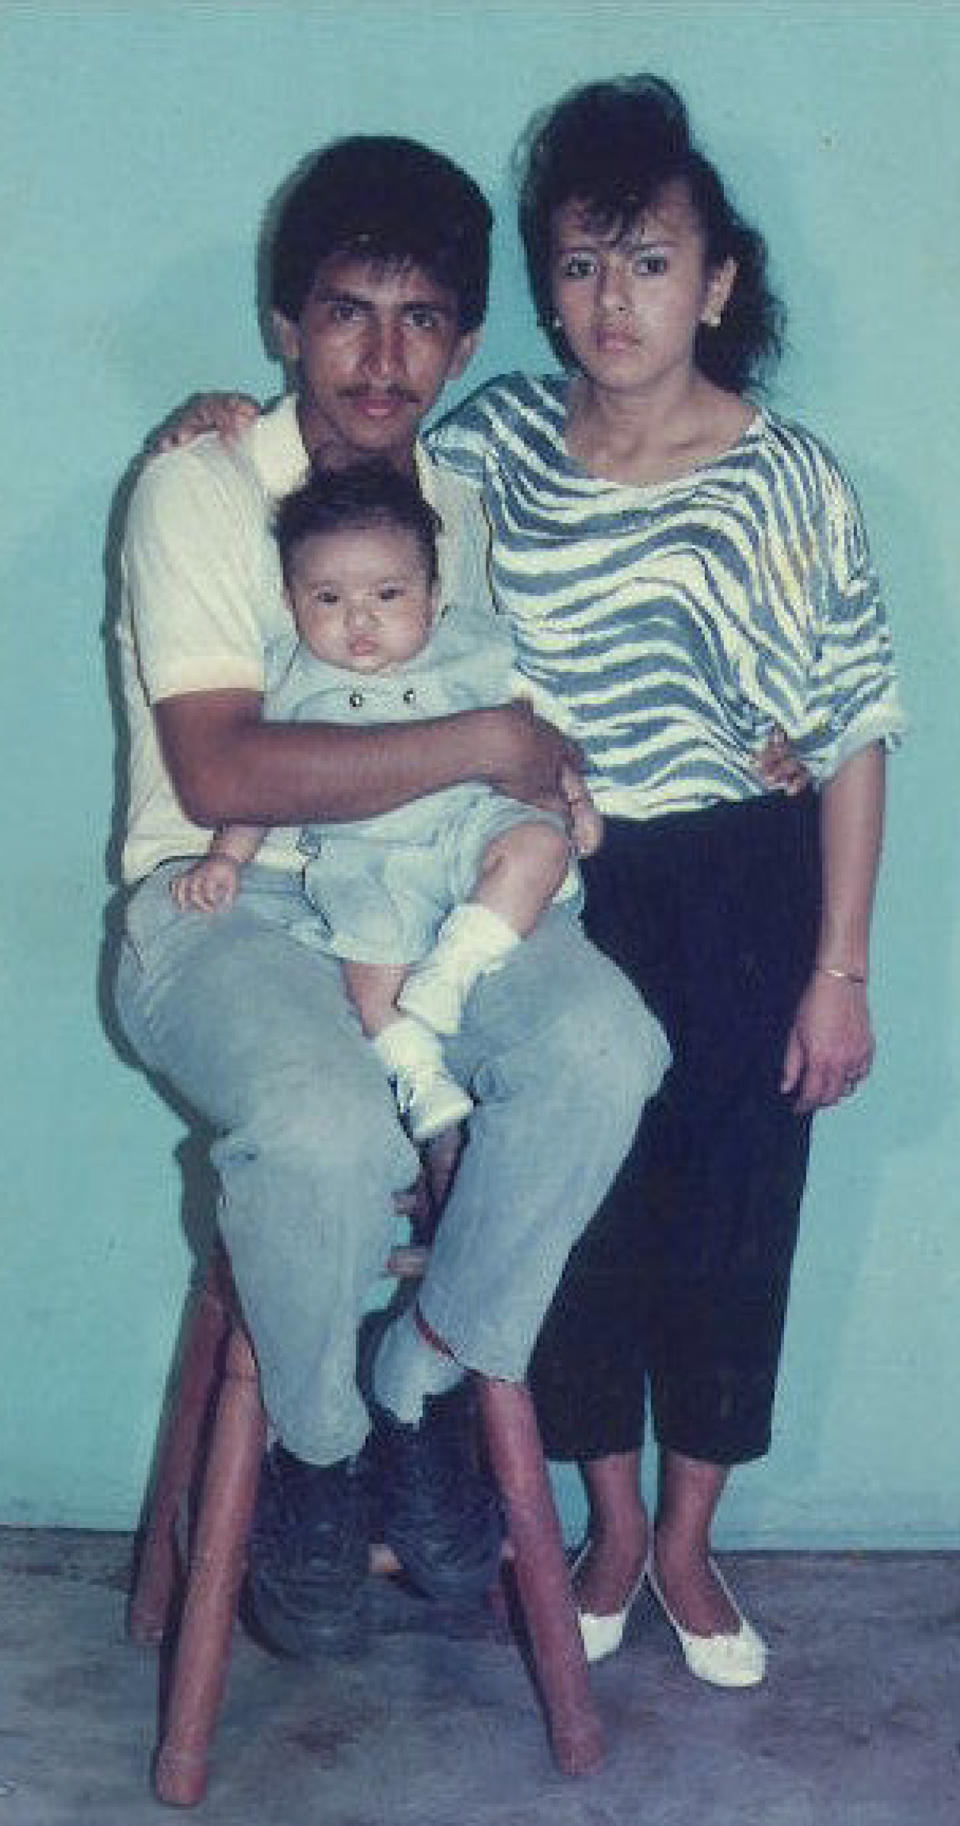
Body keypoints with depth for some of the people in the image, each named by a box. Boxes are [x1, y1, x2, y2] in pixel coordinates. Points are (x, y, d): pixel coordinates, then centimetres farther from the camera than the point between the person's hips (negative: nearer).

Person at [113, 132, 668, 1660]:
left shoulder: (464, 514, 13)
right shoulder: (199, 492, -8)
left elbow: (496, 764, 22)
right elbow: (220, 772, -20)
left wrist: (546, 786, -1)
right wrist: (484, 744, -17)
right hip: (221, 908, -5)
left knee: (602, 1042, -26)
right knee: (326, 1126, -36)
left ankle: (422, 1382, -5)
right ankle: (316, 1450, -5)